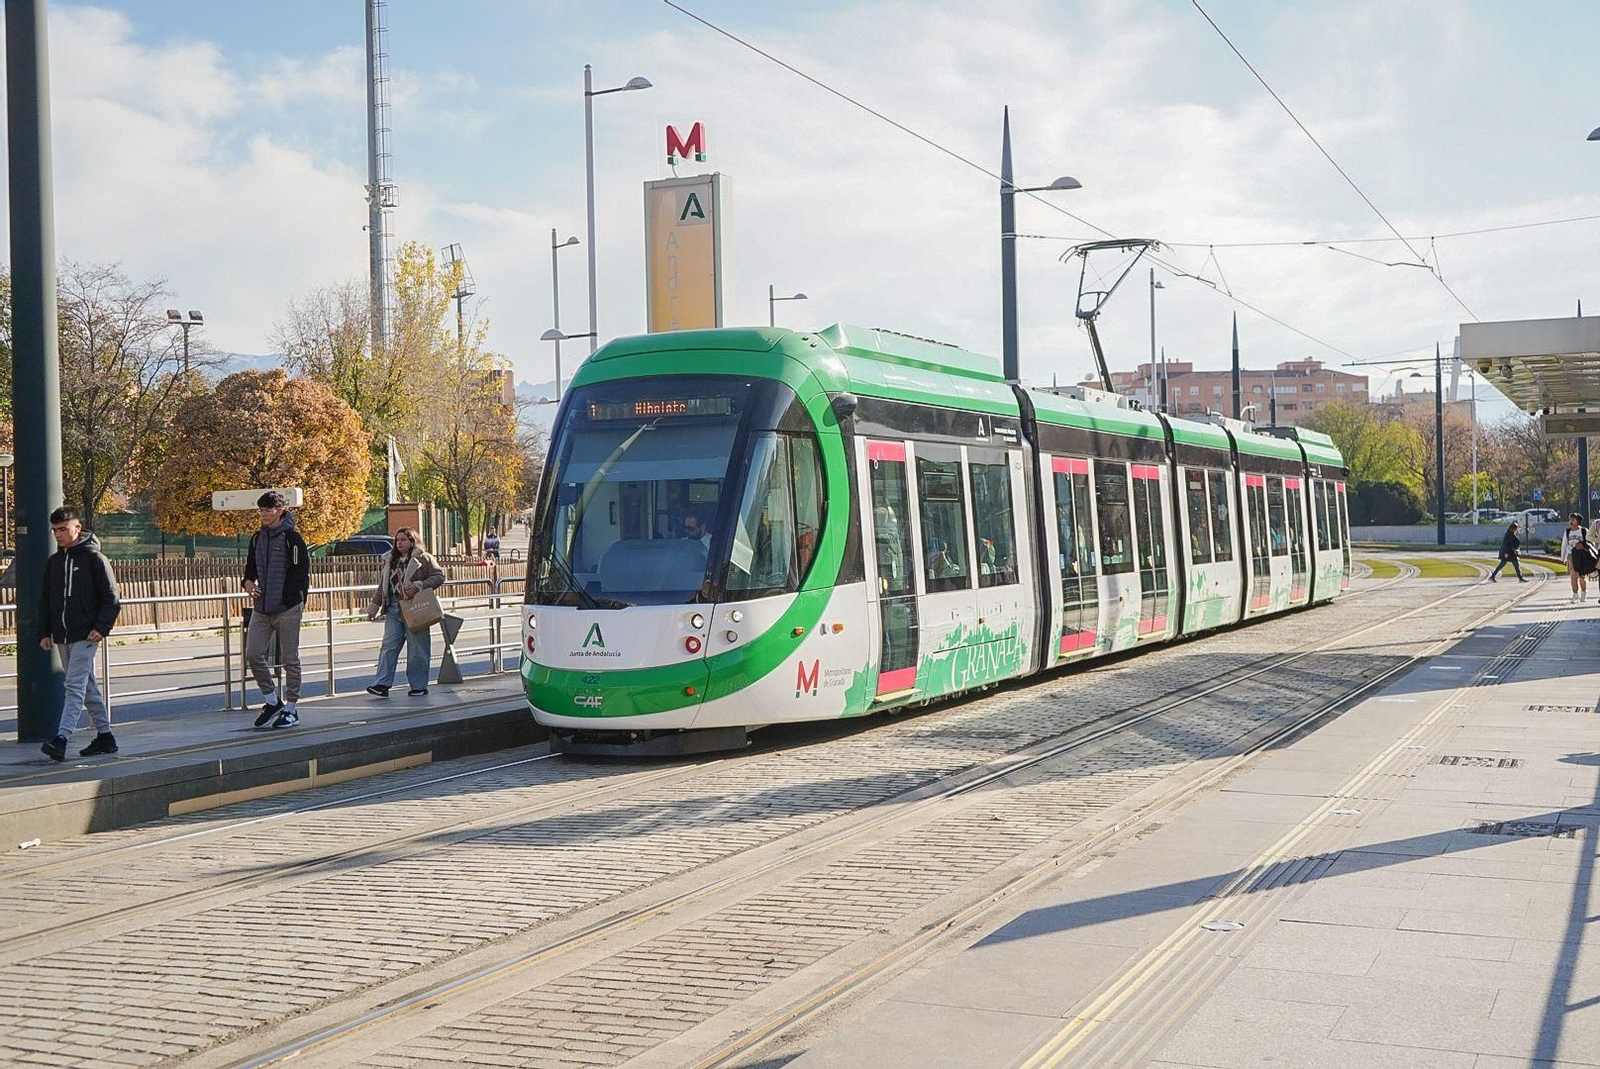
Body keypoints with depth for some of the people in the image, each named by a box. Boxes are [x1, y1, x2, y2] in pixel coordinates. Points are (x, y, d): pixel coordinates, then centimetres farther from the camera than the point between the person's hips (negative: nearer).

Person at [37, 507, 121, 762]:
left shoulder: (94, 558, -5)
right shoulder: (53, 561, 12)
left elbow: (111, 599, -6)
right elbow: (45, 600, 17)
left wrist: (102, 627, -16)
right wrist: (44, 632, 8)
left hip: (86, 635, -7)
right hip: (62, 636, 7)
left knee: (75, 686, -15)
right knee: (87, 687, 13)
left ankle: (61, 739, -23)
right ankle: (105, 736, 21)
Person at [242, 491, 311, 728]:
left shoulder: (291, 537, -7)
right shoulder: (257, 538, 12)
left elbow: (302, 571, -7)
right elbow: (251, 567, 21)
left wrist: (299, 601, -10)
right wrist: (249, 583, 0)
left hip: (287, 608, -6)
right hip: (261, 608, 6)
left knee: (289, 659, 2)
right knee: (253, 655, 0)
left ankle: (291, 708, 11)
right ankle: (272, 701, 15)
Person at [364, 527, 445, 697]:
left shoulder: (423, 558, -2)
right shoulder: (390, 560, 16)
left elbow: (439, 577, -6)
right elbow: (382, 587, 22)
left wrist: (418, 586, -16)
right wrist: (373, 607, 19)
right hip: (394, 609, 5)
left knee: (417, 649, 1)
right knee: (389, 645, -2)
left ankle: (419, 686, 9)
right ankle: (383, 684, -5)